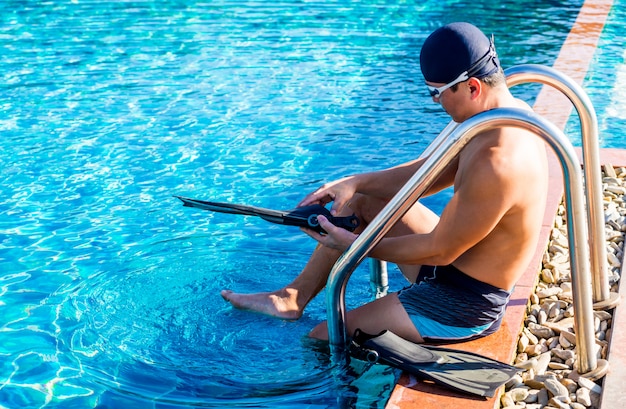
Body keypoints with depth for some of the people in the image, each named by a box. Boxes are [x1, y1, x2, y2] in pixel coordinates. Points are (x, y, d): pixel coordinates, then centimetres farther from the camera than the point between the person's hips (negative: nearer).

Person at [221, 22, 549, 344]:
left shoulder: (495, 164, -34)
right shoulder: (510, 110, -3)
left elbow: (441, 250, -24)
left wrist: (356, 246, -13)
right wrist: (356, 182, 0)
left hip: (463, 307, -9)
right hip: (456, 259, 10)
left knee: (322, 342, -6)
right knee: (362, 201, 17)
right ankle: (293, 298, 25)